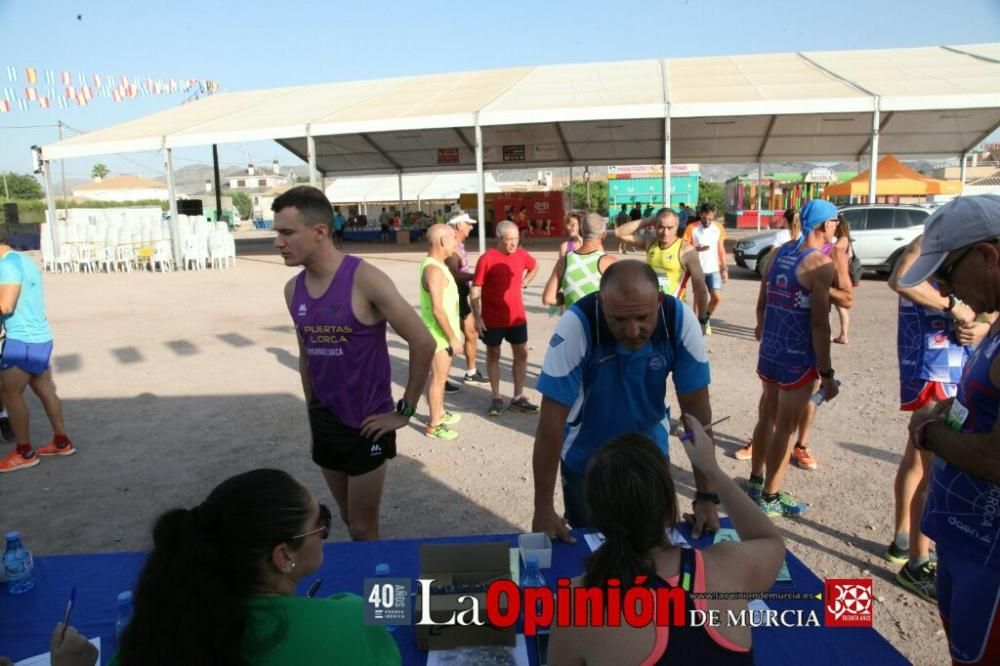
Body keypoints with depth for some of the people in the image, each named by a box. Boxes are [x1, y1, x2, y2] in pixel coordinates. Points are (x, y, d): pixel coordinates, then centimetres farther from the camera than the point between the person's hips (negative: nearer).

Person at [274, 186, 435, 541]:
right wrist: (312, 412, 14)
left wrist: (405, 410, -13)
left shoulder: (365, 280, -19)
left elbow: (423, 343, -18)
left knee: (363, 529, 6)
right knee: (348, 520, 20)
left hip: (367, 424, -6)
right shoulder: (293, 289, 0)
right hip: (325, 423, 6)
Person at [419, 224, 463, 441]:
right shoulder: (434, 270, -23)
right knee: (438, 377, 0)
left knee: (442, 375, 21)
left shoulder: (435, 264, 9)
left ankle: (439, 413, 35)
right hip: (440, 333, -10)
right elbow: (437, 309, -26)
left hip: (443, 331, 10)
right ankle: (434, 425, 11)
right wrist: (452, 337, -20)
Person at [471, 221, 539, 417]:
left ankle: (518, 398, 21)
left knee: (521, 354, 8)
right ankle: (496, 398, 20)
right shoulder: (487, 259, -16)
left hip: (517, 316, 5)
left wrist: (524, 282, 7)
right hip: (493, 319, -5)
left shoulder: (521, 254, -1)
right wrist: (477, 317, -18)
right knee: (493, 355, 9)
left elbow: (534, 266, 22)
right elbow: (476, 290, -14)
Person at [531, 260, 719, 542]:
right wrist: (544, 509, -24)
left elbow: (696, 409, -17)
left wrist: (706, 496, -15)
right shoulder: (576, 325, -32)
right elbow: (552, 419, -28)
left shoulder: (680, 321, -25)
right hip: (585, 458, -2)